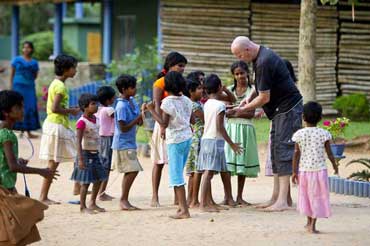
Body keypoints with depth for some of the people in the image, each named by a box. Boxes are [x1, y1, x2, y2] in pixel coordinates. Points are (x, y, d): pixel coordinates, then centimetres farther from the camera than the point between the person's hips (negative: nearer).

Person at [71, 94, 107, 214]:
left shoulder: (94, 119, 9)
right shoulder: (82, 122, -17)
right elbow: (79, 141, -20)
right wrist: (80, 158, -24)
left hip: (95, 154, 8)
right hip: (86, 154, -8)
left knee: (99, 179, 12)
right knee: (85, 181, -3)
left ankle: (92, 203, 25)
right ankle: (83, 206, 6)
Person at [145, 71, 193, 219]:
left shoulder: (167, 102, -14)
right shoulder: (186, 100, 4)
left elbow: (164, 124, -16)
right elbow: (191, 119, 12)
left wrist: (152, 110, -10)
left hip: (175, 140, -7)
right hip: (187, 137, 7)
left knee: (176, 175, -4)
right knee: (178, 173, 17)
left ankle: (184, 210, -8)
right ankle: (181, 206, 18)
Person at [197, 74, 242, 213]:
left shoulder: (207, 104, 12)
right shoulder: (220, 105, -10)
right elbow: (220, 127, -15)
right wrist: (232, 144, -12)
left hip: (205, 139, 8)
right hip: (216, 140, -8)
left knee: (208, 172, 10)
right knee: (209, 172, -11)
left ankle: (209, 202, 14)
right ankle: (203, 204, -14)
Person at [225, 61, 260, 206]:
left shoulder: (252, 90, 2)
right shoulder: (229, 90, 9)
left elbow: (251, 114, -5)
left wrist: (235, 113, -14)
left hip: (245, 128, -1)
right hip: (230, 128, 1)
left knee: (242, 162, 3)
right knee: (228, 161, -6)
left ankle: (239, 197, 10)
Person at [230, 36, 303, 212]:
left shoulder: (264, 62, -24)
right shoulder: (261, 55, 8)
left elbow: (264, 98, -21)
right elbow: (260, 85, 24)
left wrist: (244, 109, -8)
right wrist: (249, 99, 8)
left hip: (288, 109, -11)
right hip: (280, 109, 11)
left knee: (283, 151, -12)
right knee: (276, 151, 11)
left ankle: (282, 201, -15)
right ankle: (276, 197, 16)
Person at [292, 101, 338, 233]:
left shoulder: (299, 134, -5)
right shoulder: (324, 134, -8)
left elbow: (296, 154, -3)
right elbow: (329, 153, -3)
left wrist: (294, 171, 3)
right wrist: (334, 165, 13)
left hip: (304, 170, 2)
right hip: (319, 169, -2)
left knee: (306, 195, 18)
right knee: (317, 197, 6)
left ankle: (309, 222, 32)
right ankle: (312, 225, 2)